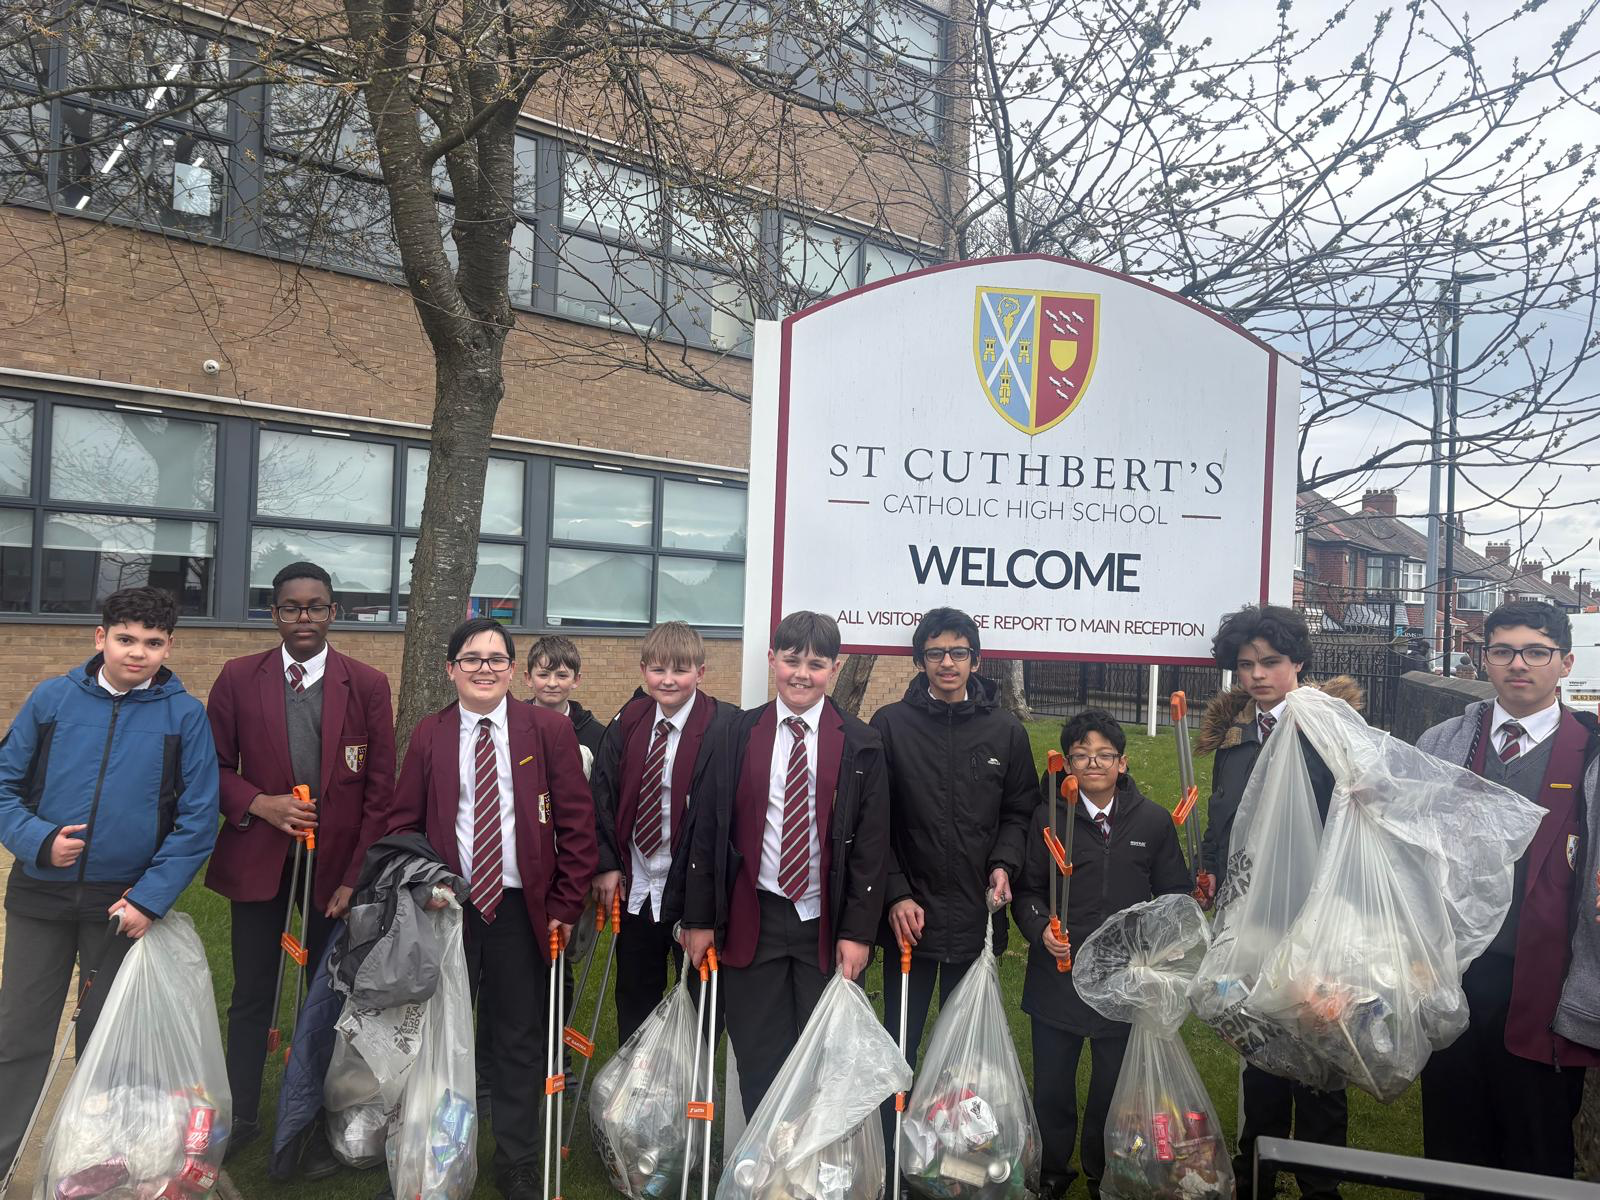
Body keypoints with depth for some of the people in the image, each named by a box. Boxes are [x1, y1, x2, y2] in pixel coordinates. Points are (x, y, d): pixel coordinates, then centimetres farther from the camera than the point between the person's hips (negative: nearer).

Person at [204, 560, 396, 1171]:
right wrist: (257, 803, -14)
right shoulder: (238, 678, 1)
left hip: (336, 863, -1)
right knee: (251, 995, 10)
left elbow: (379, 788, -3)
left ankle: (321, 1125, 23)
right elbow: (215, 766, 5)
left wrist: (357, 875, -8)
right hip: (257, 859, 1)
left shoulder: (369, 684, -2)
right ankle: (240, 1116, 29)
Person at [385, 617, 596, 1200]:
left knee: (521, 1040, 8)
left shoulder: (549, 729, -2)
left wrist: (565, 905, -6)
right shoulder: (428, 735, 4)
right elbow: (404, 824, 7)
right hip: (446, 908, 1)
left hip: (522, 909, -1)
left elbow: (576, 822, -2)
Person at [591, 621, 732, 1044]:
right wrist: (606, 863, 0)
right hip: (635, 883, 5)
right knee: (634, 995, 20)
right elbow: (602, 795, 6)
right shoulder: (627, 723, 2)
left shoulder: (721, 727, -14)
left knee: (699, 994, 11)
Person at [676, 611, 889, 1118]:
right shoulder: (740, 734, 2)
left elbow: (872, 844, -1)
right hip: (751, 921, 1)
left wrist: (858, 931, -6)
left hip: (828, 925, -1)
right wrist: (699, 918, 1)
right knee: (759, 1060, 8)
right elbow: (708, 829, 3)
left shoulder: (860, 744, 0)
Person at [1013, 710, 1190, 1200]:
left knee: (1114, 1086, 14)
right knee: (1052, 1086, 13)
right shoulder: (1048, 816, -4)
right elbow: (1027, 889, 2)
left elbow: (1174, 895, 6)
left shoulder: (1154, 821, -1)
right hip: (1058, 973, 0)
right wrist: (1040, 928, -15)